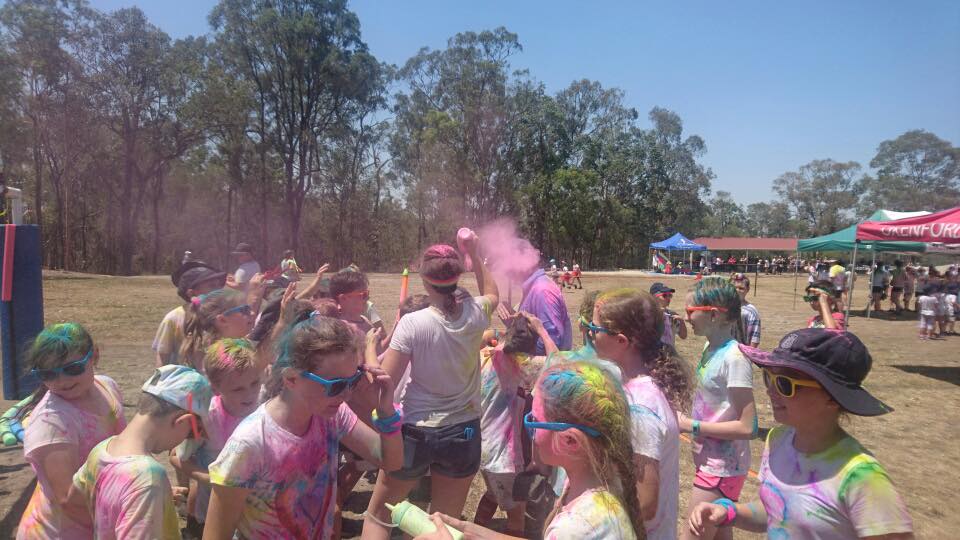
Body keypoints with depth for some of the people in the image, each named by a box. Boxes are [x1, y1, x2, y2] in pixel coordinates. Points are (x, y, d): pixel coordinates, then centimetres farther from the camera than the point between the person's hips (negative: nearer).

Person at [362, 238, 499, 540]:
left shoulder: (412, 323, -18)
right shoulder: (475, 314, -8)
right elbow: (492, 293, 17)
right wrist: (475, 254, 19)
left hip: (415, 433, -2)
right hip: (463, 433, 3)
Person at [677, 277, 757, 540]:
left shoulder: (734, 356, -22)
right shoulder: (711, 348, 4)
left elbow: (747, 427, -23)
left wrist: (691, 426, -19)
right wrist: (684, 416, -1)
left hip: (723, 467, -8)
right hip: (711, 460, 8)